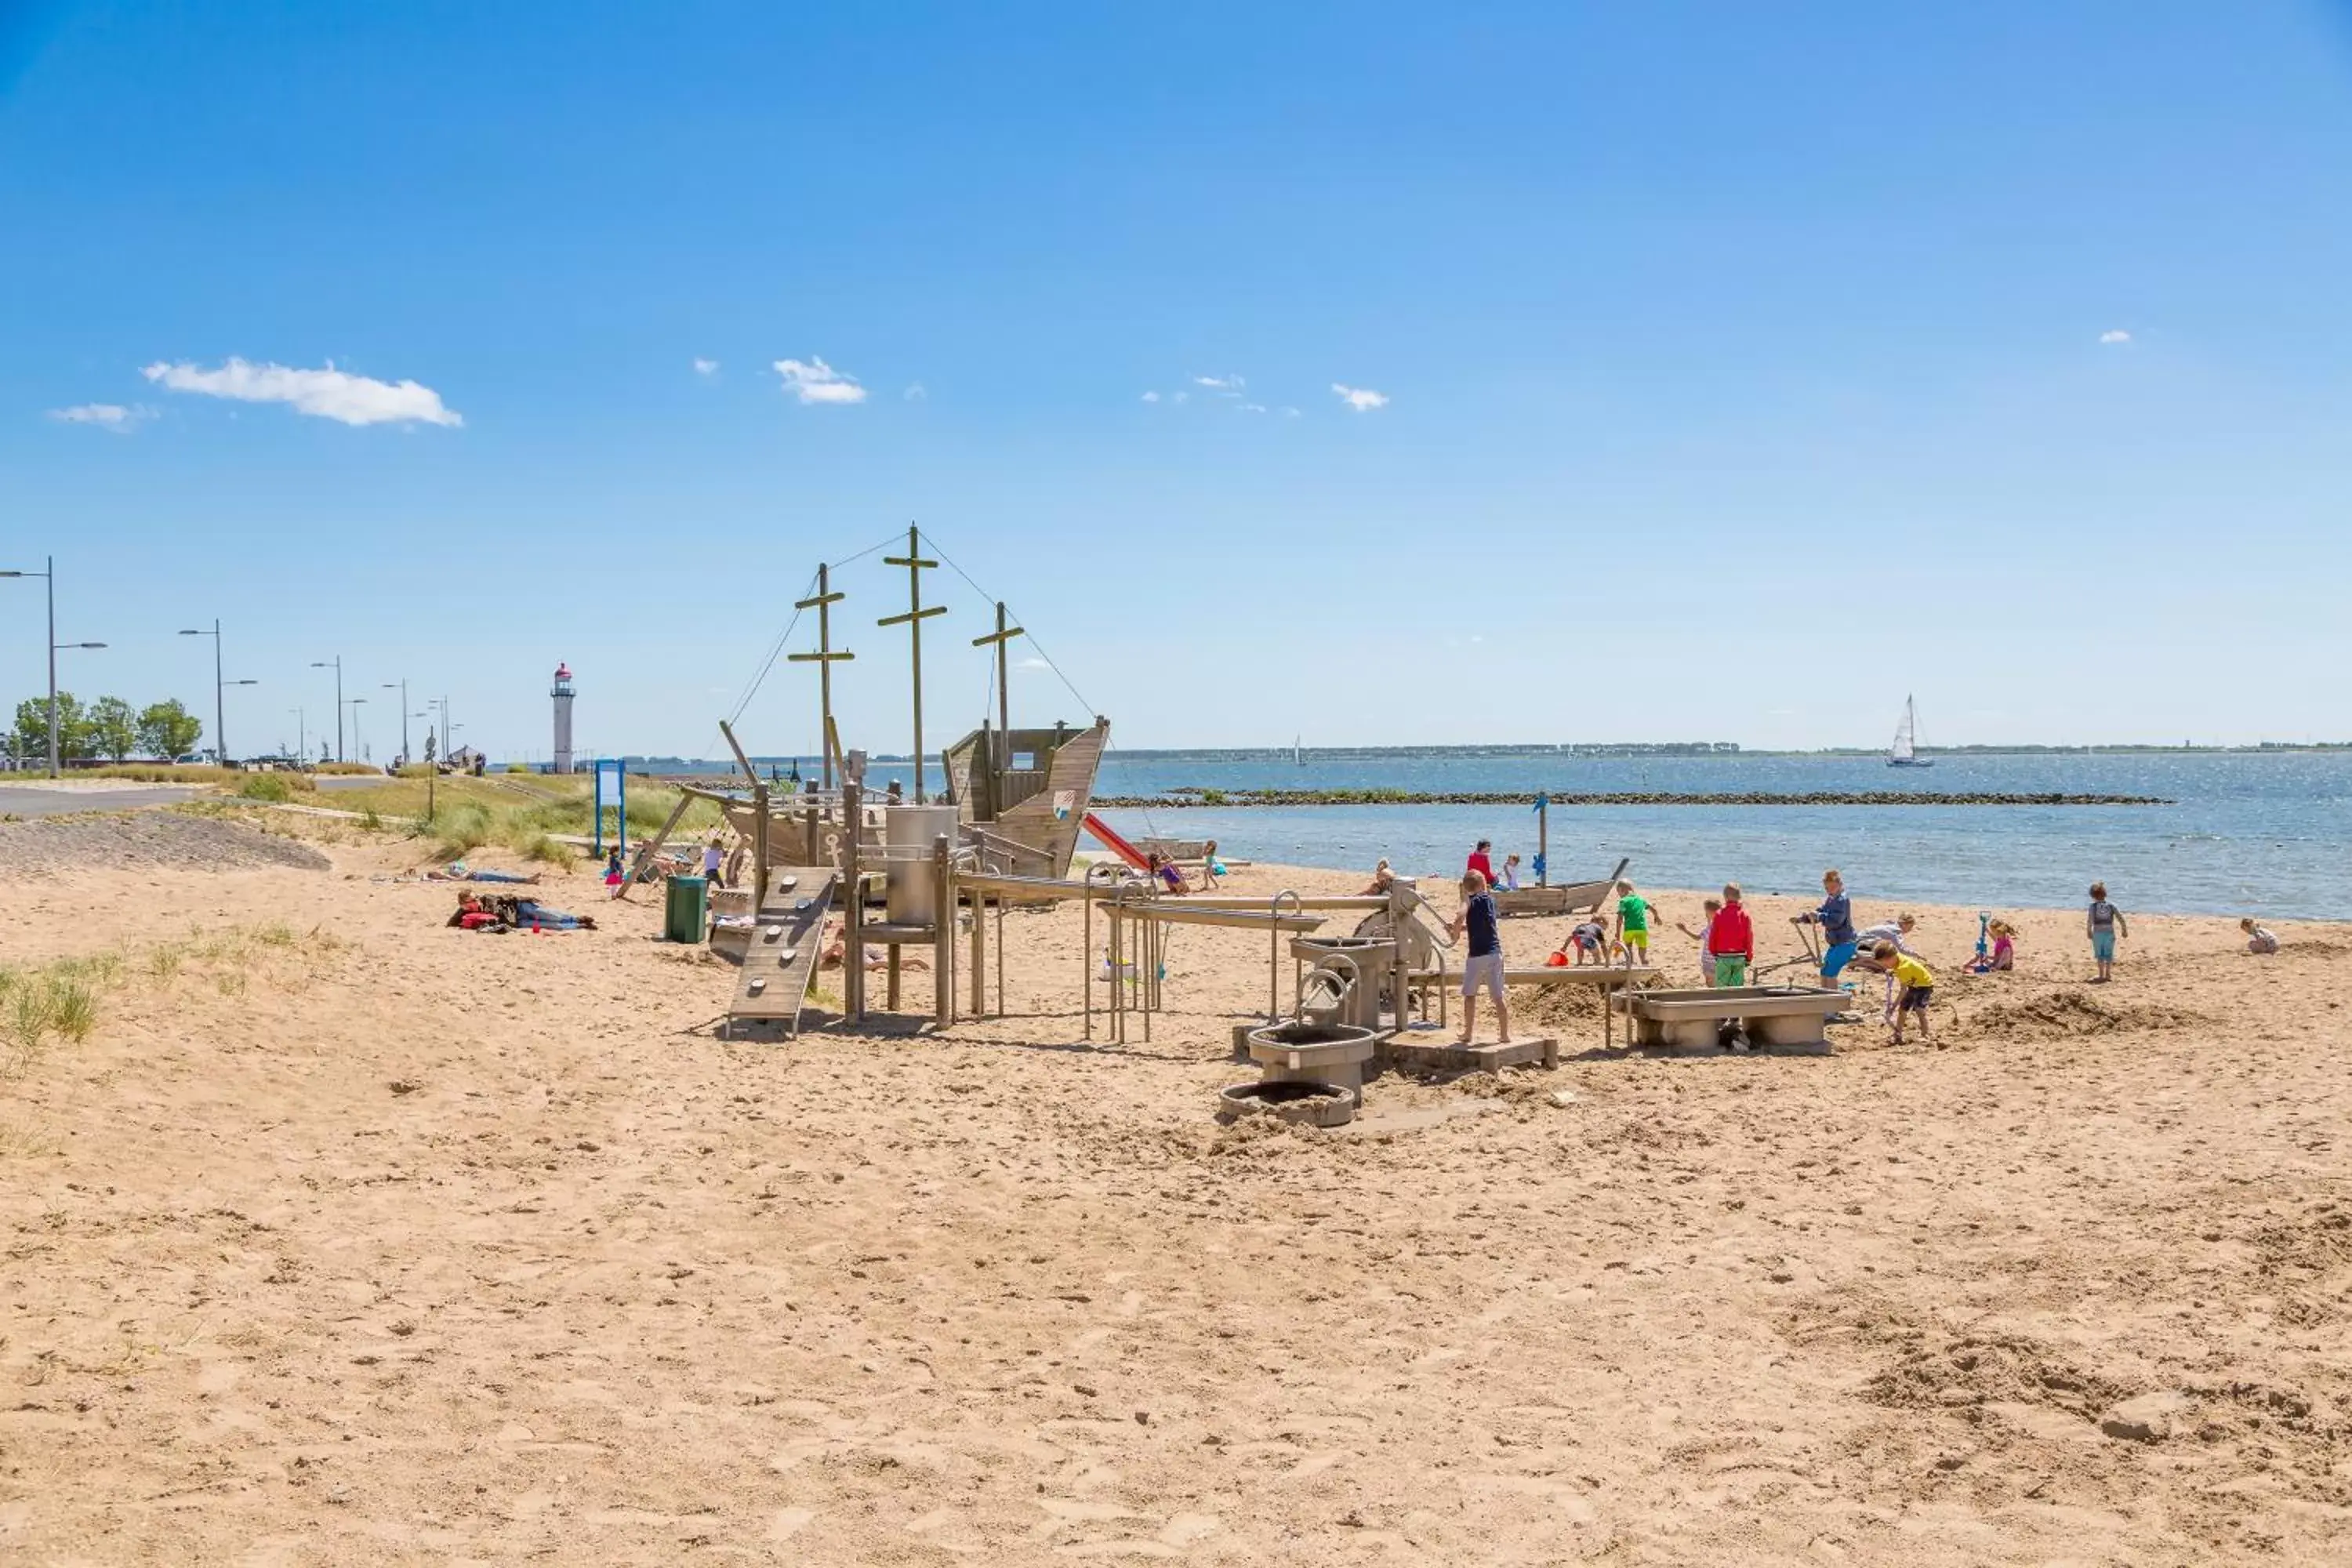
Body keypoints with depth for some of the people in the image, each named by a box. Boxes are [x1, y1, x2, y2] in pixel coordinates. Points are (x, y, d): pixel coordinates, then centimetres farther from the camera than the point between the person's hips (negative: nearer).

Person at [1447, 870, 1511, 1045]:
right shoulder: (1490, 899, 9)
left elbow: (1460, 918, -25)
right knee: (1498, 996, 6)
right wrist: (1462, 927, 20)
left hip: (1477, 955, -3)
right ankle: (1505, 1034, 6)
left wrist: (1456, 934, -8)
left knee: (1470, 995, 12)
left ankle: (1469, 1033, 15)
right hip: (1495, 953, 3)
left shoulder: (1470, 900, -6)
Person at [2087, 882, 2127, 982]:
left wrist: (2089, 931, -7)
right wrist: (2124, 929, 8)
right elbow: (2120, 918, -2)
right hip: (2109, 932, 2)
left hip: (2098, 933, -2)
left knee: (2100, 955, 8)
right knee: (2109, 954, 13)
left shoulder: (2093, 906, -7)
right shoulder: (2111, 905, 0)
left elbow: (2090, 920, -17)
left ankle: (2102, 975, 8)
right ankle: (2108, 974, 16)